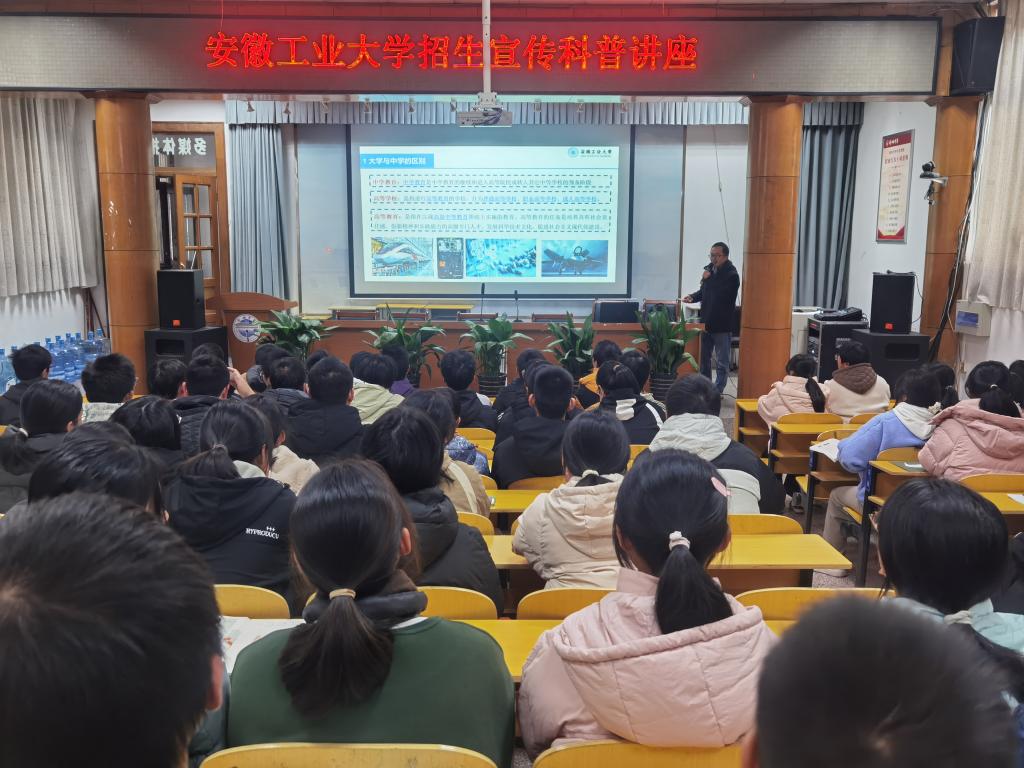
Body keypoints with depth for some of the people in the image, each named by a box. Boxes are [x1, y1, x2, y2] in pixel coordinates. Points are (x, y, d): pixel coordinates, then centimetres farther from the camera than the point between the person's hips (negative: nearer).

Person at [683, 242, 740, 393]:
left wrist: (708, 279, -16)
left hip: (722, 325, -7)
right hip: (706, 322, 7)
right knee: (704, 358, 16)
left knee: (722, 362, 1)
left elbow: (721, 295, -24)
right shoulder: (710, 269, 7)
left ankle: (717, 391, 6)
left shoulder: (731, 275, -13)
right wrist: (692, 297, 0)